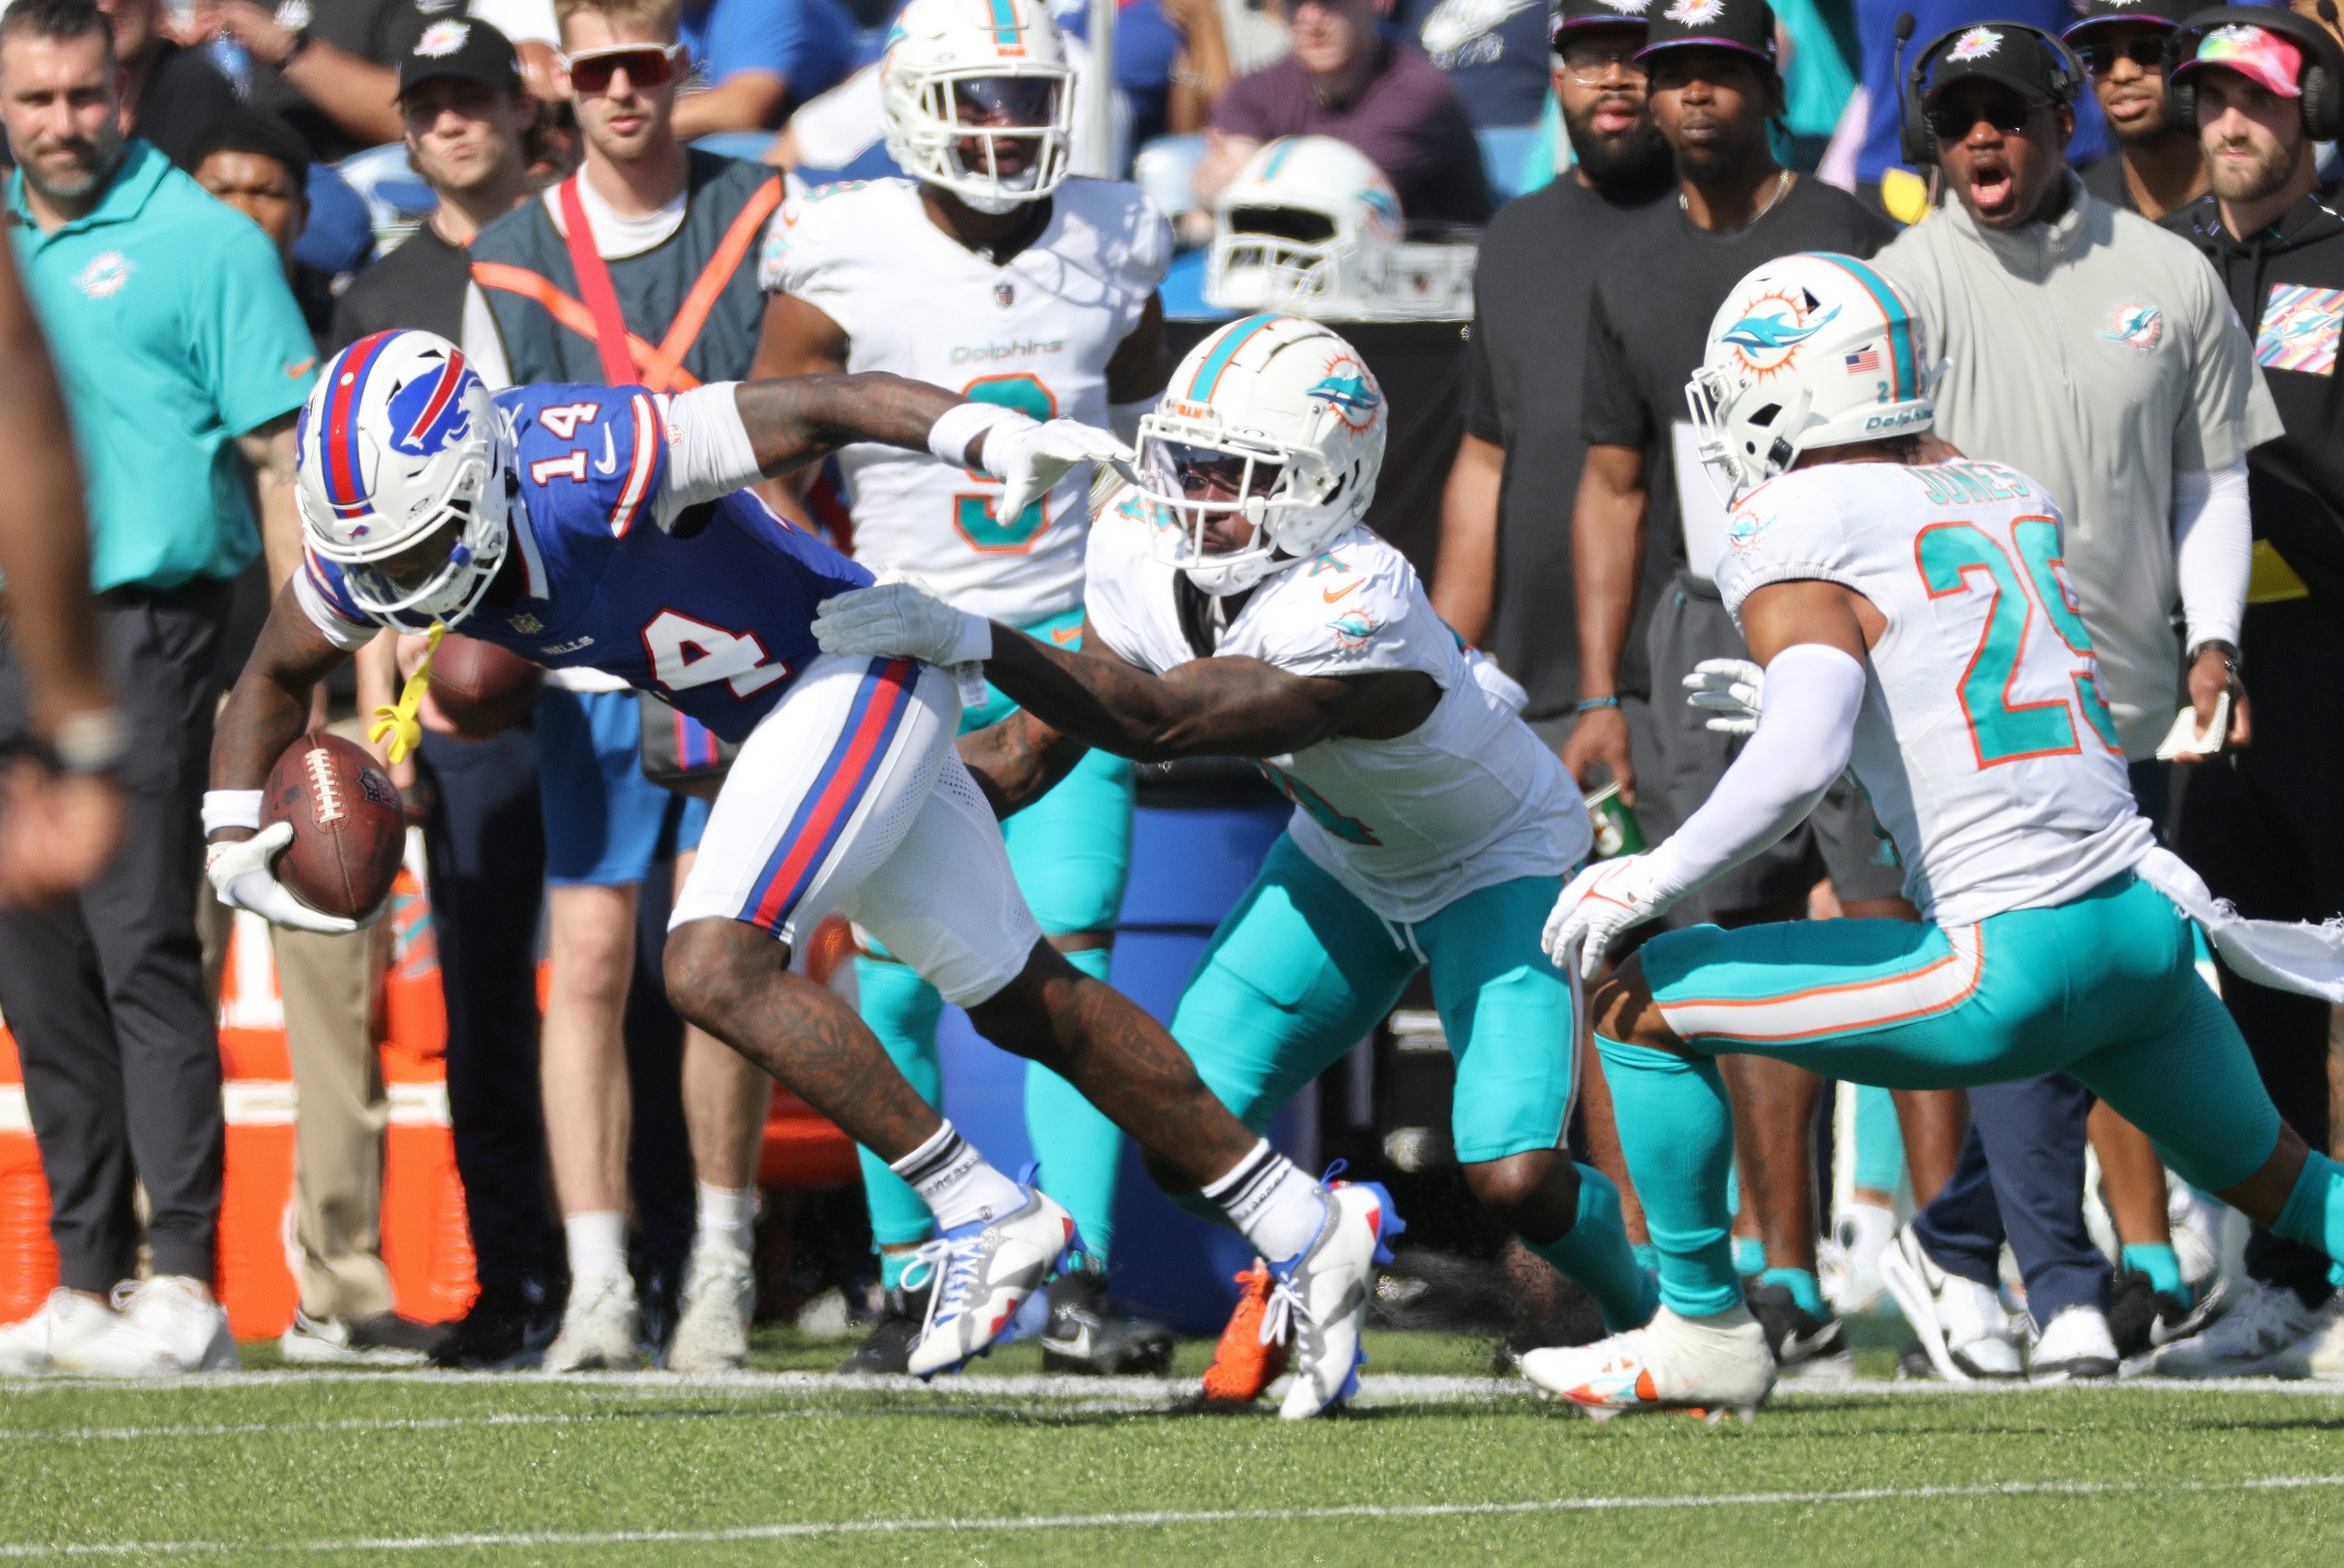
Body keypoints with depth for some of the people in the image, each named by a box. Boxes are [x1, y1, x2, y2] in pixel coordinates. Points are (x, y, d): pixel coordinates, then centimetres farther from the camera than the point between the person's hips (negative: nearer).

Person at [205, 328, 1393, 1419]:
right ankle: (1305, 1228, 25)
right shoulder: (372, 542, -10)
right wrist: (231, 835, -4)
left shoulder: (585, 471, -33)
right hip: (785, 720, 9)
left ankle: (984, 1215, -10)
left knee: (715, 968, -22)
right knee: (1024, 1003, 14)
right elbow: (276, 674, 10)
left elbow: (826, 405, -34)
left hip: (862, 672, -8)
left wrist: (989, 435, -49)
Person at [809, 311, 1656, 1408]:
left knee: (1514, 1178, -20)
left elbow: (1158, 723, -48)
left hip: (1494, 864, -6)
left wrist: (967, 638, -56)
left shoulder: (1355, 615, -42)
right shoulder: (1145, 551, -19)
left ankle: (1653, 1313, 13)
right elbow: (1038, 744, -8)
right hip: (1345, 859, 6)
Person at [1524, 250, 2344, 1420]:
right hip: (2148, 920, 7)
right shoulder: (2009, 497, 15)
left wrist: (1649, 883, -13)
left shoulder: (1799, 539, -8)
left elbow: (1803, 754, -22)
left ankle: (1704, 1332, 13)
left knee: (1641, 998, 3)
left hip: (2020, 968, -7)